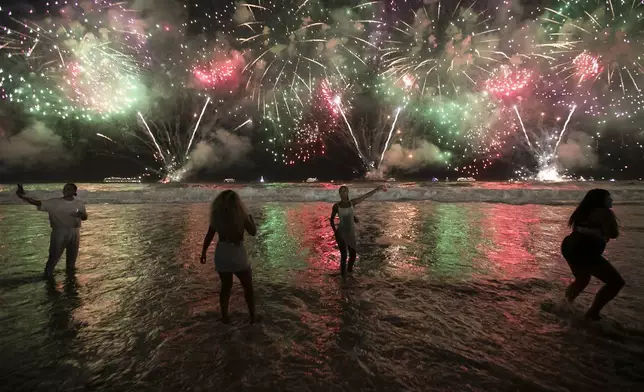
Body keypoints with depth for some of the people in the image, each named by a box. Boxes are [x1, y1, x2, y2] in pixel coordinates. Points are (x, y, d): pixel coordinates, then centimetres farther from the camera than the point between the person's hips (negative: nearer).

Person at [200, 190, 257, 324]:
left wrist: (204, 252, 15)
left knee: (226, 286, 21)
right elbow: (253, 232, 0)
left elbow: (209, 235, 3)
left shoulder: (217, 215, -2)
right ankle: (253, 317, 19)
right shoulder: (241, 215, -11)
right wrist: (250, 216, 15)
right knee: (248, 287, 14)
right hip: (237, 254, -4)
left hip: (221, 254, 4)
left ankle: (224, 317, 29)